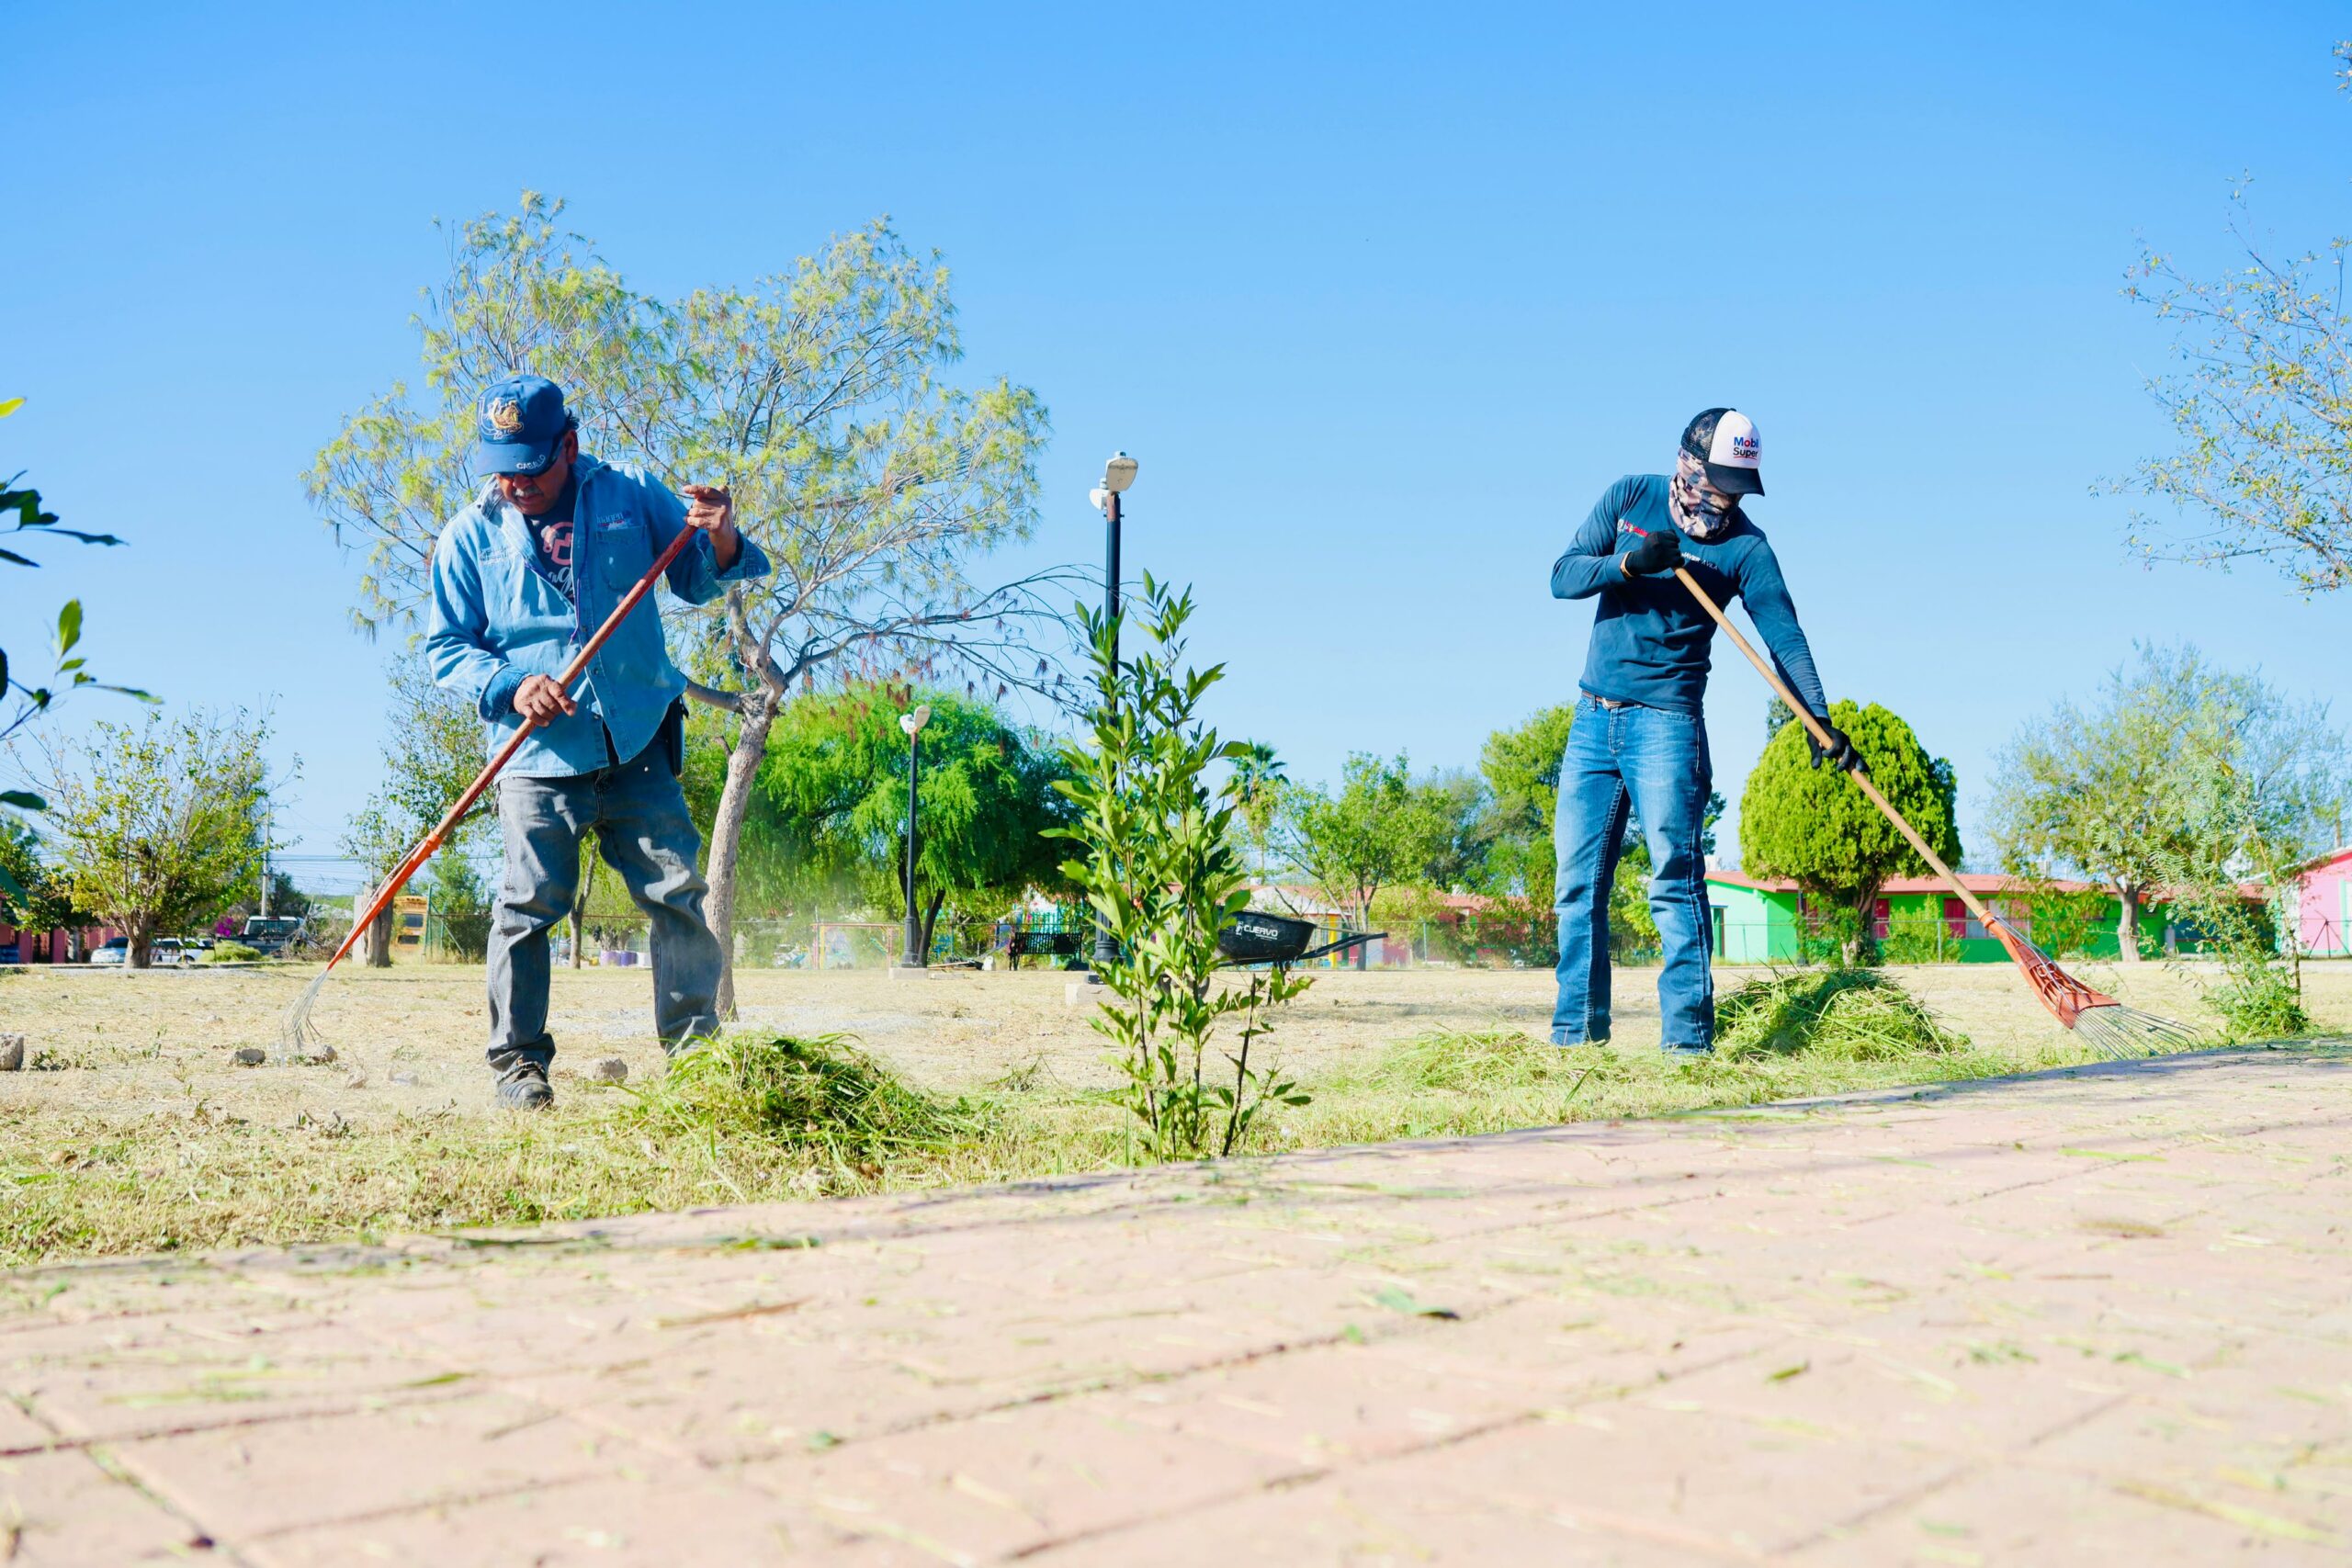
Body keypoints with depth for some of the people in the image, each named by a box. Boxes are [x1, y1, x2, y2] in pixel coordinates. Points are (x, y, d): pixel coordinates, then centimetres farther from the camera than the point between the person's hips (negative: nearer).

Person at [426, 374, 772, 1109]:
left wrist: (721, 543, -10)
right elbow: (445, 647, 7)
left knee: (680, 895, -1)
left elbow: (696, 581, 13)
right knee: (527, 906, -6)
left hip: (639, 748, 1)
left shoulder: (630, 496, 7)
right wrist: (510, 686, -12)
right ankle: (518, 1059, 8)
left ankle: (695, 1046, 10)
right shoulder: (469, 537, 5)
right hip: (538, 754, -1)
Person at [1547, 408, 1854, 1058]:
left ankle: (1688, 1038, -12)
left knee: (1675, 877, -13)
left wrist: (1819, 719, -23)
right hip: (1593, 718, 3)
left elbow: (1784, 637, -10)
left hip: (1667, 721, -3)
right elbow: (1563, 577, -2)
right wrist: (1629, 561, -20)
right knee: (1577, 882, 3)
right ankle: (1575, 1034, 10)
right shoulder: (1629, 498, 6)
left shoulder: (1745, 545, -3)